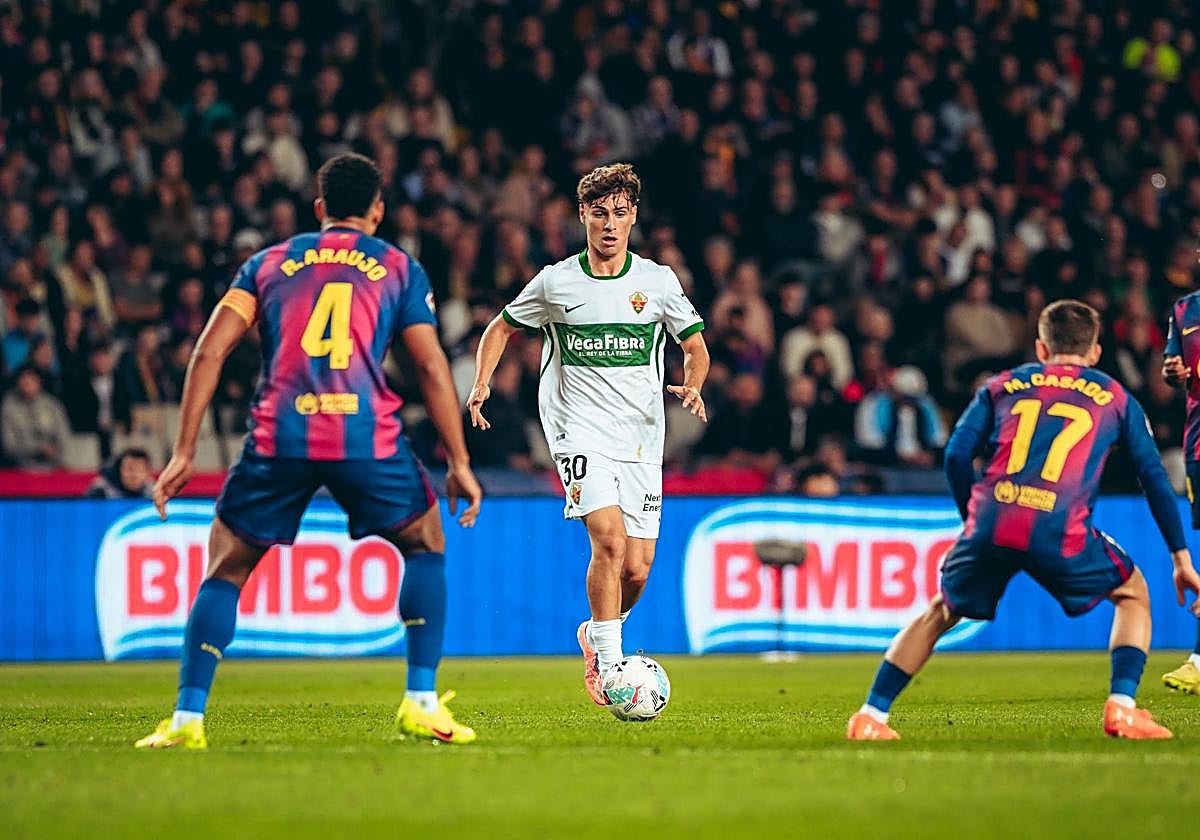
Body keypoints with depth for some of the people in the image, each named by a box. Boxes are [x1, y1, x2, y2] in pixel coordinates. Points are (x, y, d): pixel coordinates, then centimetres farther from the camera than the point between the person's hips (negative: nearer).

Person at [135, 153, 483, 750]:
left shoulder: (268, 263, 19)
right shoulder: (399, 268, 15)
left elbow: (210, 351, 10)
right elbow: (432, 369, 9)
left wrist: (184, 453, 10)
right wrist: (459, 464, 13)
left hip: (279, 439, 1)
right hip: (368, 437, -1)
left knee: (227, 568, 14)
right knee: (425, 545, 21)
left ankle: (187, 718, 4)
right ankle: (422, 704, 11)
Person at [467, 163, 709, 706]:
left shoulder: (658, 281, 4)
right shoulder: (555, 282, 1)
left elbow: (695, 345, 14)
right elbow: (501, 328, 15)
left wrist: (693, 386, -7)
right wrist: (481, 383, -1)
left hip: (641, 437, 2)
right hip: (579, 431, -2)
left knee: (637, 569, -1)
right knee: (610, 539, -23)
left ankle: (595, 634, 31)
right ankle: (608, 667, -15)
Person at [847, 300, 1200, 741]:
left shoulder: (1002, 386, 24)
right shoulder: (1117, 399, 22)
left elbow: (956, 455, 13)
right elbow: (1155, 477, 20)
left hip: (990, 524, 2)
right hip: (1060, 532, -2)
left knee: (940, 613, 26)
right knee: (1133, 593, 24)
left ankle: (870, 715, 20)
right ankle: (1122, 706, 5)